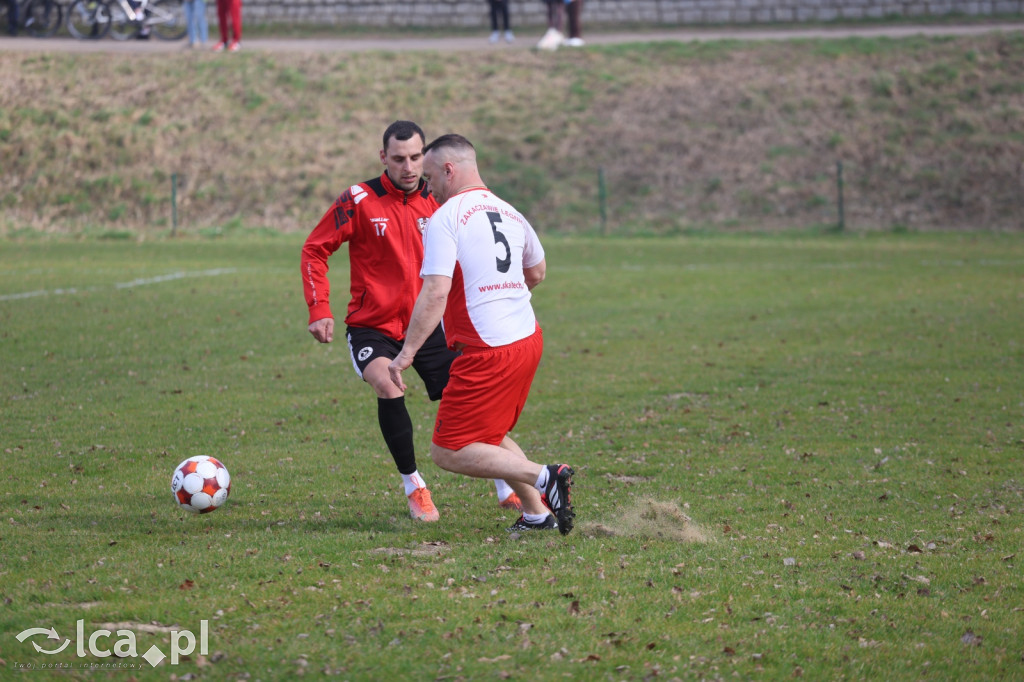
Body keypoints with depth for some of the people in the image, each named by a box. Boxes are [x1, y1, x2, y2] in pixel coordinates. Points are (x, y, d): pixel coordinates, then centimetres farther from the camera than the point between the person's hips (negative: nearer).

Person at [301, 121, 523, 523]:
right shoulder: (359, 200, -11)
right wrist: (320, 311, -13)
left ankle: (506, 489, 17)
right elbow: (315, 250, -4)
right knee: (389, 389, -28)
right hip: (371, 328, -4)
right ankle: (413, 487, -10)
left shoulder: (436, 201, 1)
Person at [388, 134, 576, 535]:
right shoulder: (509, 213, 13)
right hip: (528, 339, 8)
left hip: (487, 352, -8)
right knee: (490, 437, 24)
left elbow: (435, 294, -20)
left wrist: (407, 353, -17)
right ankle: (538, 513, 17)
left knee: (448, 453, -2)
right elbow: (537, 273, 28)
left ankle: (545, 478, -15)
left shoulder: (445, 219, -11)